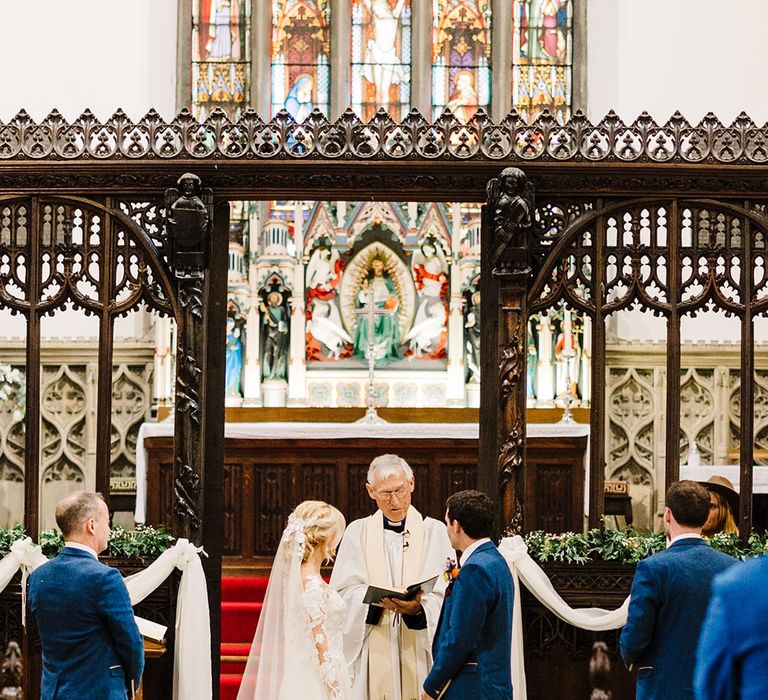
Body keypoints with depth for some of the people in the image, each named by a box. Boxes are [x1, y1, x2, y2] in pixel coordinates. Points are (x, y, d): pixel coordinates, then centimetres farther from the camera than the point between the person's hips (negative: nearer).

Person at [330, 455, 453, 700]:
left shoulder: (434, 531, 7)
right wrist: (377, 599, -19)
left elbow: (444, 596, -2)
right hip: (372, 652, 1)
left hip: (419, 652, 0)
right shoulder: (357, 532, 10)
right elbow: (344, 592, 0)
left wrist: (418, 608, -23)